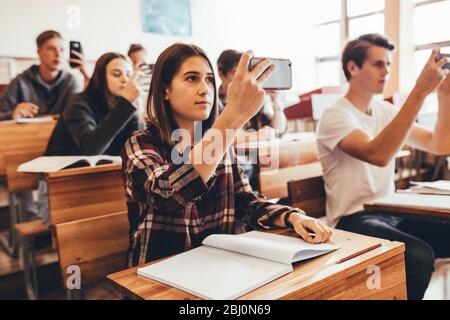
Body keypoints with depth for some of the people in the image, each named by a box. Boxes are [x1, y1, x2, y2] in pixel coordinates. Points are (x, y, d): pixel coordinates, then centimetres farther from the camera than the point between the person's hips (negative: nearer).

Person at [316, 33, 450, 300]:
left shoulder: (386, 111, 12)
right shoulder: (335, 116, -11)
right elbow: (378, 155, -30)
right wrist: (420, 91, -29)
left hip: (391, 214, 7)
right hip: (353, 220, -7)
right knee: (420, 255, -30)